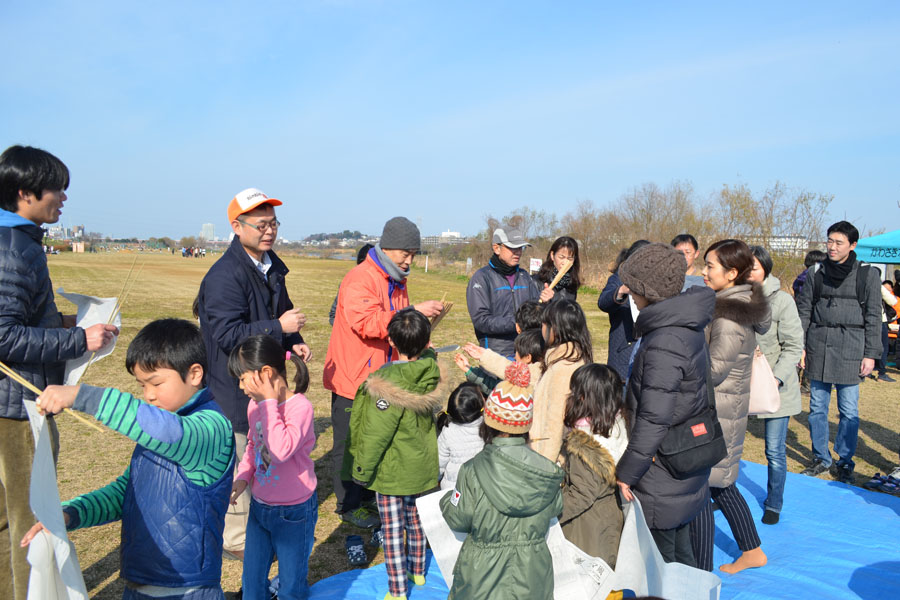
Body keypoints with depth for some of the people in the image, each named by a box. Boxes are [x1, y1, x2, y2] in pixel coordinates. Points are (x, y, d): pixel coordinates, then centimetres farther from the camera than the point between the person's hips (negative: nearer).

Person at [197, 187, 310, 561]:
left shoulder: (272, 267, 8)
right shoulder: (224, 275, -21)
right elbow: (228, 335, -25)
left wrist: (294, 342, 4)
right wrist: (279, 327, -27)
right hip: (236, 388, -9)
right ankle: (235, 540, 22)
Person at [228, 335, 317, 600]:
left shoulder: (299, 406, -23)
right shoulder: (255, 405, -3)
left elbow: (281, 450, -37)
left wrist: (270, 401, -32)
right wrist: (243, 476, -3)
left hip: (294, 512, -6)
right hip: (259, 507, 6)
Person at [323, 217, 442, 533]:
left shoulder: (396, 282, 13)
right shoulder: (359, 279, -17)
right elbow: (367, 323, -32)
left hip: (381, 381, 8)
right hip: (353, 379, -8)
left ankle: (367, 497, 34)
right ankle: (349, 506, 21)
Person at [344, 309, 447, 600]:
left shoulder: (387, 382, -27)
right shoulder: (431, 372, -9)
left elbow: (376, 433, -21)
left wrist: (362, 469, -9)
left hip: (392, 470, -6)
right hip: (423, 466, 7)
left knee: (392, 529, 8)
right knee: (416, 519, 24)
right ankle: (417, 571, 43)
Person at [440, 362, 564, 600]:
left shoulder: (473, 472, -21)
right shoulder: (546, 471, -13)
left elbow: (457, 520, -10)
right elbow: (555, 509, 5)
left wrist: (447, 498, 11)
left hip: (483, 575, -2)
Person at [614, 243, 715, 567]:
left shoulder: (664, 344, -26)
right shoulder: (688, 328, 4)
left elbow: (653, 419, -25)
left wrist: (626, 471, -16)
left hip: (664, 475, -9)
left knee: (661, 561, 7)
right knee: (680, 555, 23)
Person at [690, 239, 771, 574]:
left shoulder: (730, 316, -22)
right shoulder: (740, 304, 9)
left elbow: (712, 370, -21)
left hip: (717, 412, -10)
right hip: (721, 408, 10)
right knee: (721, 483, 23)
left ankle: (702, 573, 11)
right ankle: (752, 551, 39)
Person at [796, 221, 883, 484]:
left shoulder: (867, 275, 2)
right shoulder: (817, 276, 8)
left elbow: (873, 318, 1)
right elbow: (803, 312, 10)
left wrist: (870, 354, -4)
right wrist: (798, 346, 3)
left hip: (850, 352, -3)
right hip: (818, 350, 3)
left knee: (849, 411, 1)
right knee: (817, 408, 8)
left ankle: (845, 462, 16)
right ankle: (821, 458, 21)